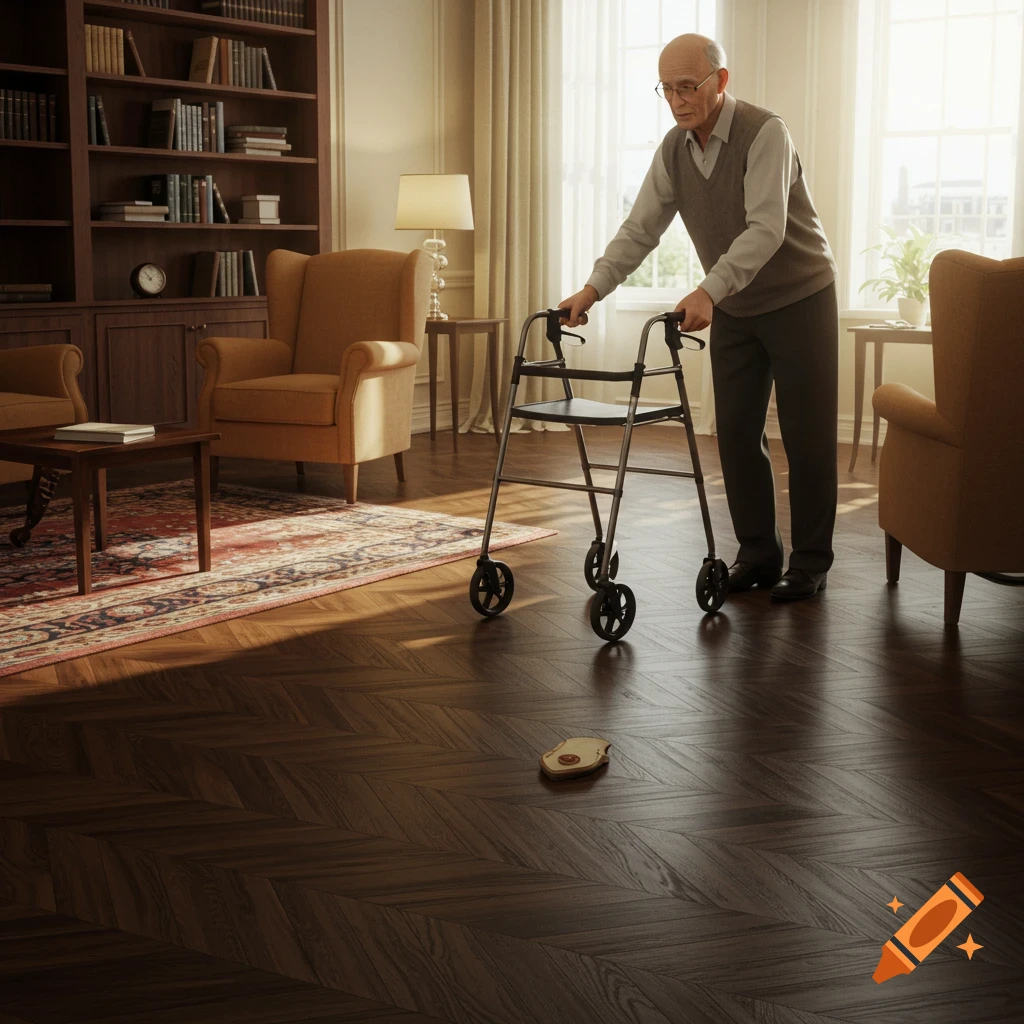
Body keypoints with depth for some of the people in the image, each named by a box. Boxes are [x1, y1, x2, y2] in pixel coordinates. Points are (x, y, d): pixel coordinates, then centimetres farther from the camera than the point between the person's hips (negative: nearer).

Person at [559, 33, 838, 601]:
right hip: (734, 308, 6)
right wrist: (593, 289, -16)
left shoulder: (764, 133, -22)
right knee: (737, 434, 4)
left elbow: (766, 228, -32)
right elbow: (639, 229, -2)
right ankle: (757, 554, 14)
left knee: (807, 436, -2)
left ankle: (810, 562, 7)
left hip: (799, 299, -6)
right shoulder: (673, 149, -2)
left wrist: (709, 290, -44)